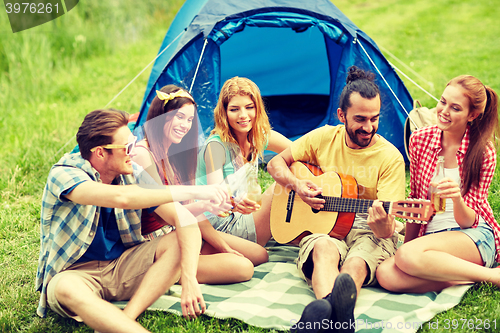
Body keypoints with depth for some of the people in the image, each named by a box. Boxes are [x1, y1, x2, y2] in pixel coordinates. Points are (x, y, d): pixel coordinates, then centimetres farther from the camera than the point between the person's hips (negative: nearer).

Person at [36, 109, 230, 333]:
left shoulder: (133, 175, -6)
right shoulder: (64, 174, -19)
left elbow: (185, 219, -14)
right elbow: (120, 198, -39)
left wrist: (189, 280, -29)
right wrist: (191, 192, -37)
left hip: (122, 266, 5)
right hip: (76, 273, -4)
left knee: (180, 240, -18)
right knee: (66, 289, -39)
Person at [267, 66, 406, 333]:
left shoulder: (390, 157, -5)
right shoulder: (324, 138, 5)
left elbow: (387, 229, -10)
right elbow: (276, 164, 14)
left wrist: (382, 224, -37)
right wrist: (297, 185, -8)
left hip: (369, 233, -1)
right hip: (323, 228, 1)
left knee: (356, 263, -38)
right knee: (325, 249, -37)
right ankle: (327, 307, -68)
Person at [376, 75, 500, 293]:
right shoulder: (420, 140, 3)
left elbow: (468, 221, -9)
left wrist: (457, 198, -31)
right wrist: (407, 243, 9)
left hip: (474, 237, -4)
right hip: (430, 235, 4)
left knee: (409, 255, -35)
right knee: (386, 275, -28)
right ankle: (473, 279, -20)